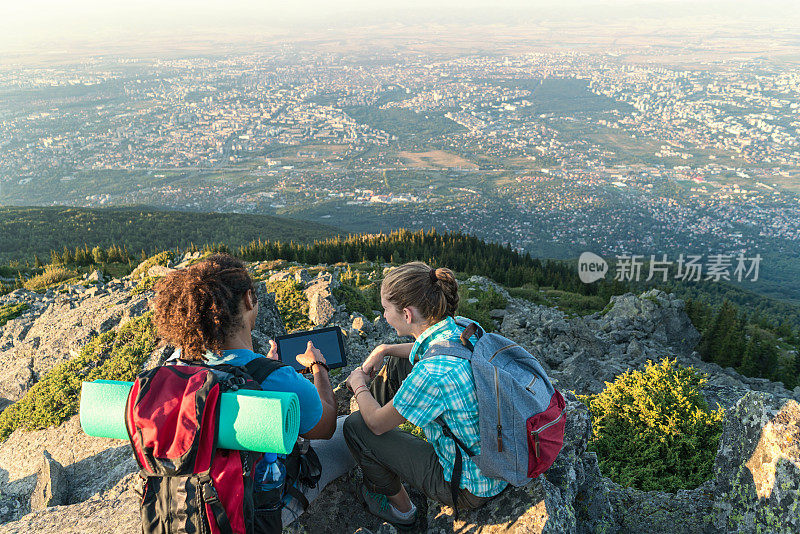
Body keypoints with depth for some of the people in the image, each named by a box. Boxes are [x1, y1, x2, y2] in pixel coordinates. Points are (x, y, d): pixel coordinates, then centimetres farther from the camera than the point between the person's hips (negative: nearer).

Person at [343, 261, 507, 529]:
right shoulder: (465, 329, -11)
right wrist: (384, 349, 13)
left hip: (469, 489, -8)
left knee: (356, 426, 0)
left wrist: (358, 386, 4)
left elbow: (378, 424, -15)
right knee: (398, 364, 12)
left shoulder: (432, 373, -35)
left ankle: (399, 506, 24)